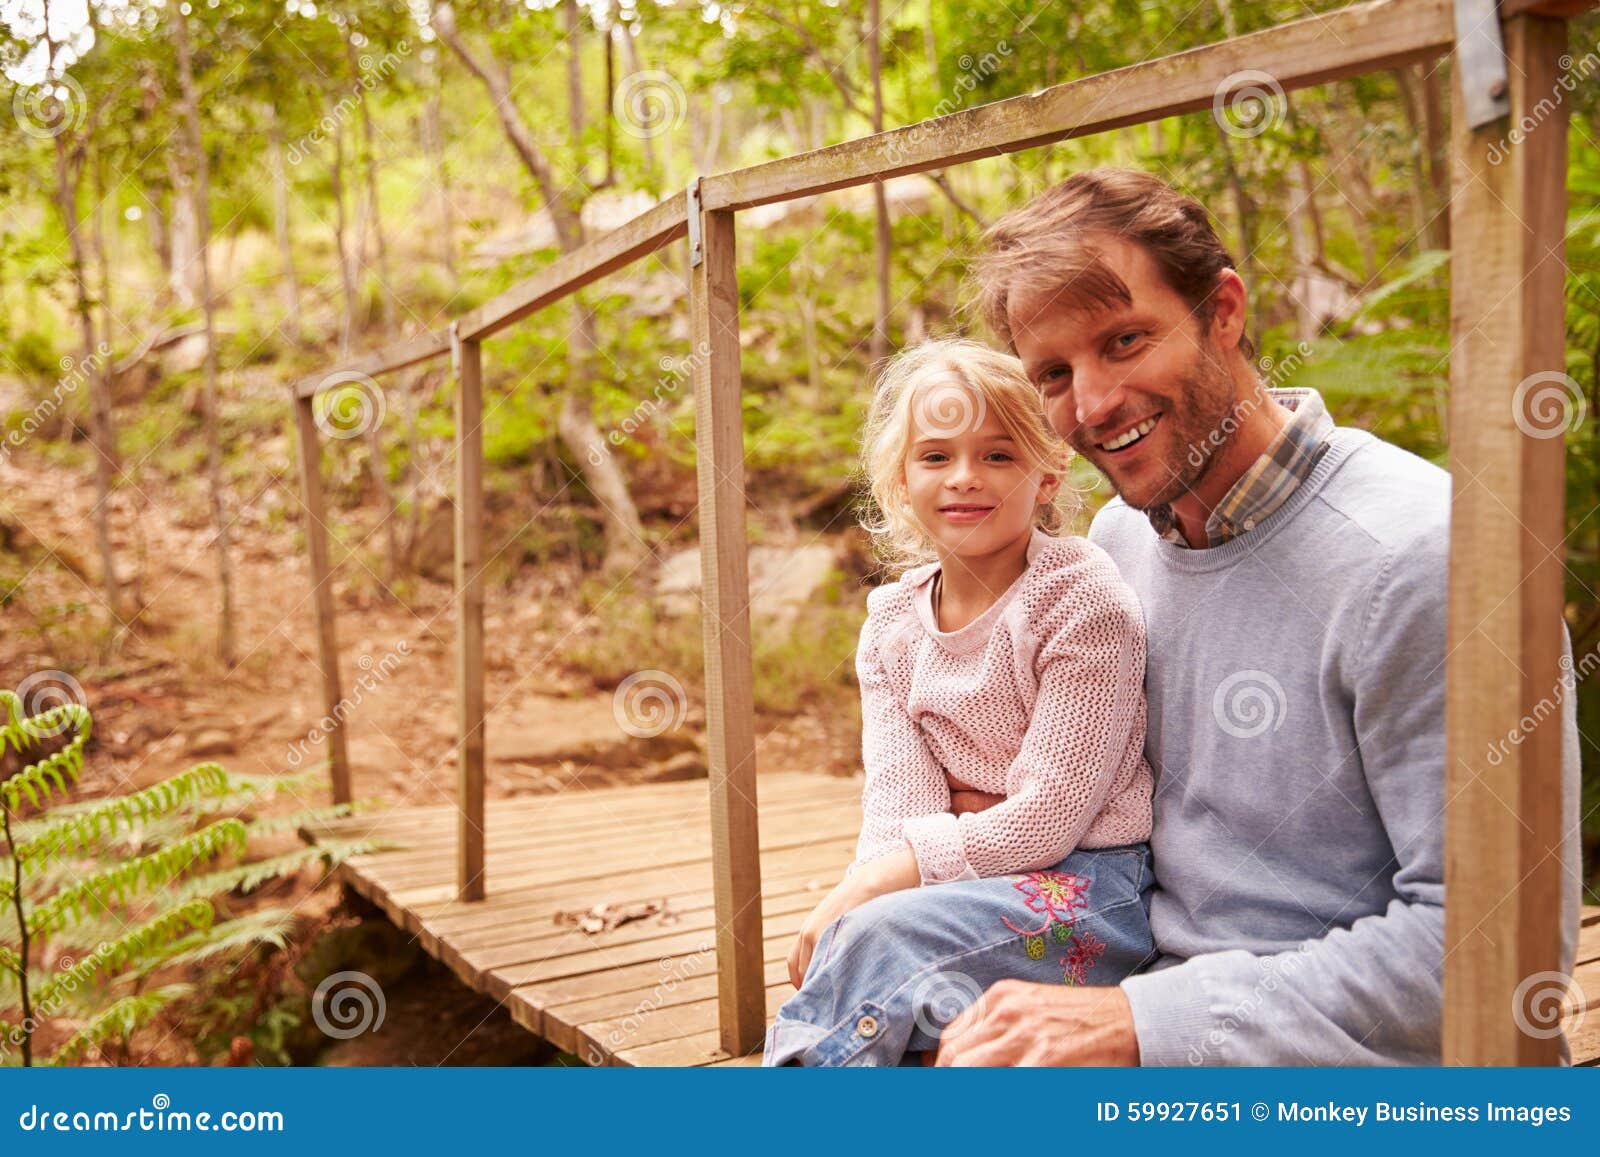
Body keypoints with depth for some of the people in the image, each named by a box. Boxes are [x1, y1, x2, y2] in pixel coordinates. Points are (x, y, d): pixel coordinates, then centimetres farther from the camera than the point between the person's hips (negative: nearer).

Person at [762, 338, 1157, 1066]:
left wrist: (868, 887, -19)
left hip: (1086, 879, -5)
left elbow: (1049, 814, -18)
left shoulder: (1081, 599, -13)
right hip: (971, 878, 5)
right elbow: (898, 799, -3)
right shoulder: (892, 624, 6)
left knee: (876, 939, -28)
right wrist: (858, 897, -25)